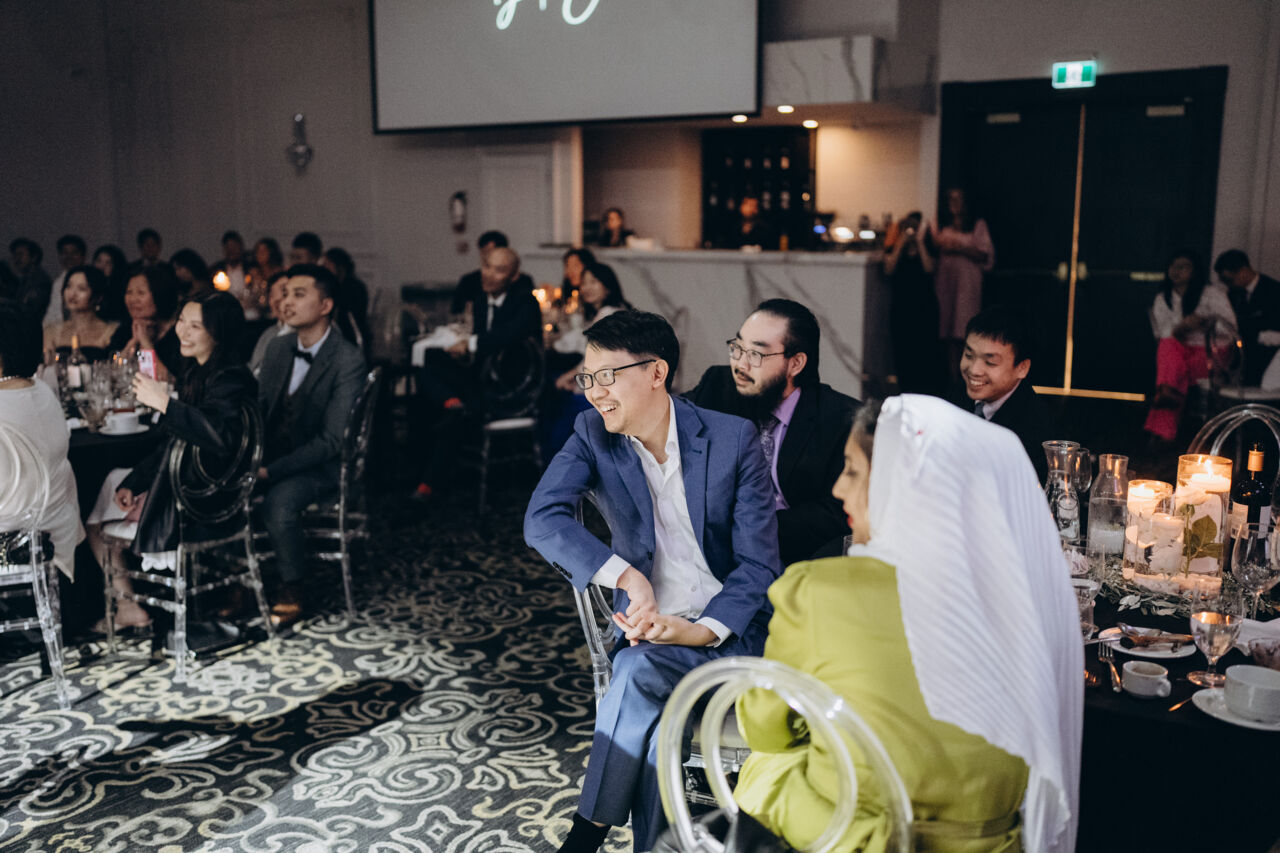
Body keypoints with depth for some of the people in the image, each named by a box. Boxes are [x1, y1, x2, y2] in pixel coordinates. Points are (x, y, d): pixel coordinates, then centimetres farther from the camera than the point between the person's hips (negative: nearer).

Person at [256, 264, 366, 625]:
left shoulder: (348, 360, -14)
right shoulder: (278, 348, 8)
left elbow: (332, 440, -18)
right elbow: (257, 410, 12)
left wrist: (271, 471, -24)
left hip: (320, 466, -6)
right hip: (270, 457, 6)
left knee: (279, 500, -34)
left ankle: (291, 591, -11)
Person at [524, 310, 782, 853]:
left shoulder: (734, 439, -6)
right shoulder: (593, 435, 0)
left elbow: (758, 563, -7)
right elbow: (542, 519, -16)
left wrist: (701, 630, -23)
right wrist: (625, 575, -28)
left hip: (728, 630, -2)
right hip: (647, 626, 2)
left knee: (641, 673, -30)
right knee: (655, 732, -29)